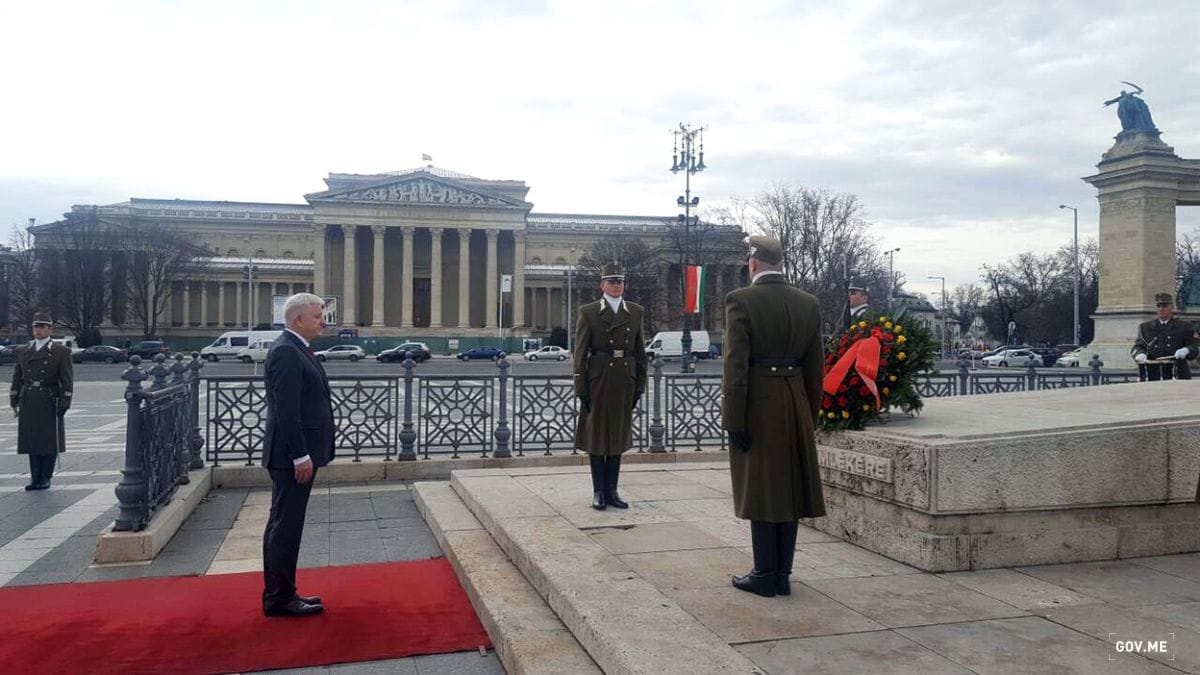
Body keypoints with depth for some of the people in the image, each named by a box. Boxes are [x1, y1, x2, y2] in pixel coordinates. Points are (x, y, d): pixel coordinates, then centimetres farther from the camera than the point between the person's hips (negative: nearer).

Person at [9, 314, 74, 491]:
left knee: (49, 442, 1)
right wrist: (14, 403, 8)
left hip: (50, 404, -4)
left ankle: (45, 478, 10)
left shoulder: (61, 352, 0)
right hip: (28, 405, 4)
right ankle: (35, 478, 14)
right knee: (31, 441, 7)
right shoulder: (22, 352, 12)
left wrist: (63, 405, -9)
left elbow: (67, 381, -3)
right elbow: (17, 379, 14)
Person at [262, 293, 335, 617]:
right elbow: (286, 410, -22)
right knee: (286, 526, -2)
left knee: (282, 524, 15)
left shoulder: (297, 349, 15)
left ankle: (278, 594, 25)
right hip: (292, 455, -10)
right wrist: (301, 456, -22)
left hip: (297, 454, 10)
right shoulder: (285, 351, -16)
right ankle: (280, 598, 7)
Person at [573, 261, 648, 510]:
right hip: (598, 380, -3)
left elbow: (640, 351, 9)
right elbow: (580, 352, -3)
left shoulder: (636, 312, 8)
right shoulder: (588, 312, 0)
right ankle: (598, 492, 13)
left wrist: (639, 385, 5)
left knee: (618, 434, 8)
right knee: (596, 434, 4)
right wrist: (580, 388, -8)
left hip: (624, 381, 3)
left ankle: (611, 490, 17)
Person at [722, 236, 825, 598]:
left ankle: (765, 576, 10)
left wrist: (734, 420, -11)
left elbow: (736, 364, -14)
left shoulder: (741, 300, -10)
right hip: (796, 404, 5)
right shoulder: (809, 303, 6)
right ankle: (783, 574, 19)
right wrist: (810, 414, 16)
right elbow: (815, 366, 9)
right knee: (789, 489, 11)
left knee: (761, 490, 3)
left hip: (758, 404, -5)